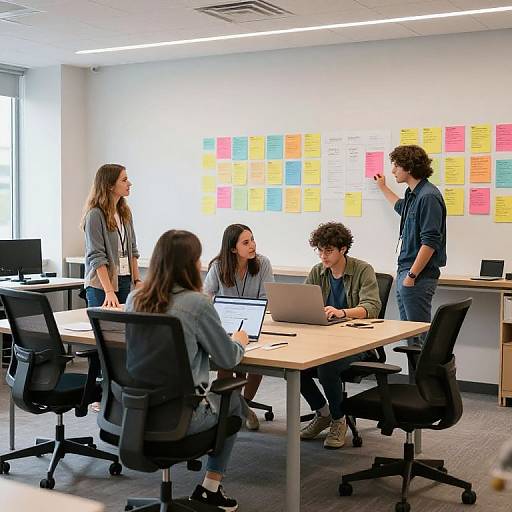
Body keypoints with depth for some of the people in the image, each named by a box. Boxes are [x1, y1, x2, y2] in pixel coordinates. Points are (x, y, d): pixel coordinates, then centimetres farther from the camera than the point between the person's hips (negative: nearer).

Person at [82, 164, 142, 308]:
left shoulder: (125, 212, 10)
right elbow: (97, 258, -17)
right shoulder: (95, 215, -12)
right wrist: (109, 291, -22)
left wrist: (137, 280, 4)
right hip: (101, 286, -6)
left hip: (126, 281, 6)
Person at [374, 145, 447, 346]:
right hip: (405, 272, 10)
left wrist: (411, 275, -21)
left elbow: (430, 242, -21)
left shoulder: (428, 197, -16)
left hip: (418, 276, -10)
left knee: (419, 334, -7)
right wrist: (383, 188, 51)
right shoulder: (412, 194, 14)